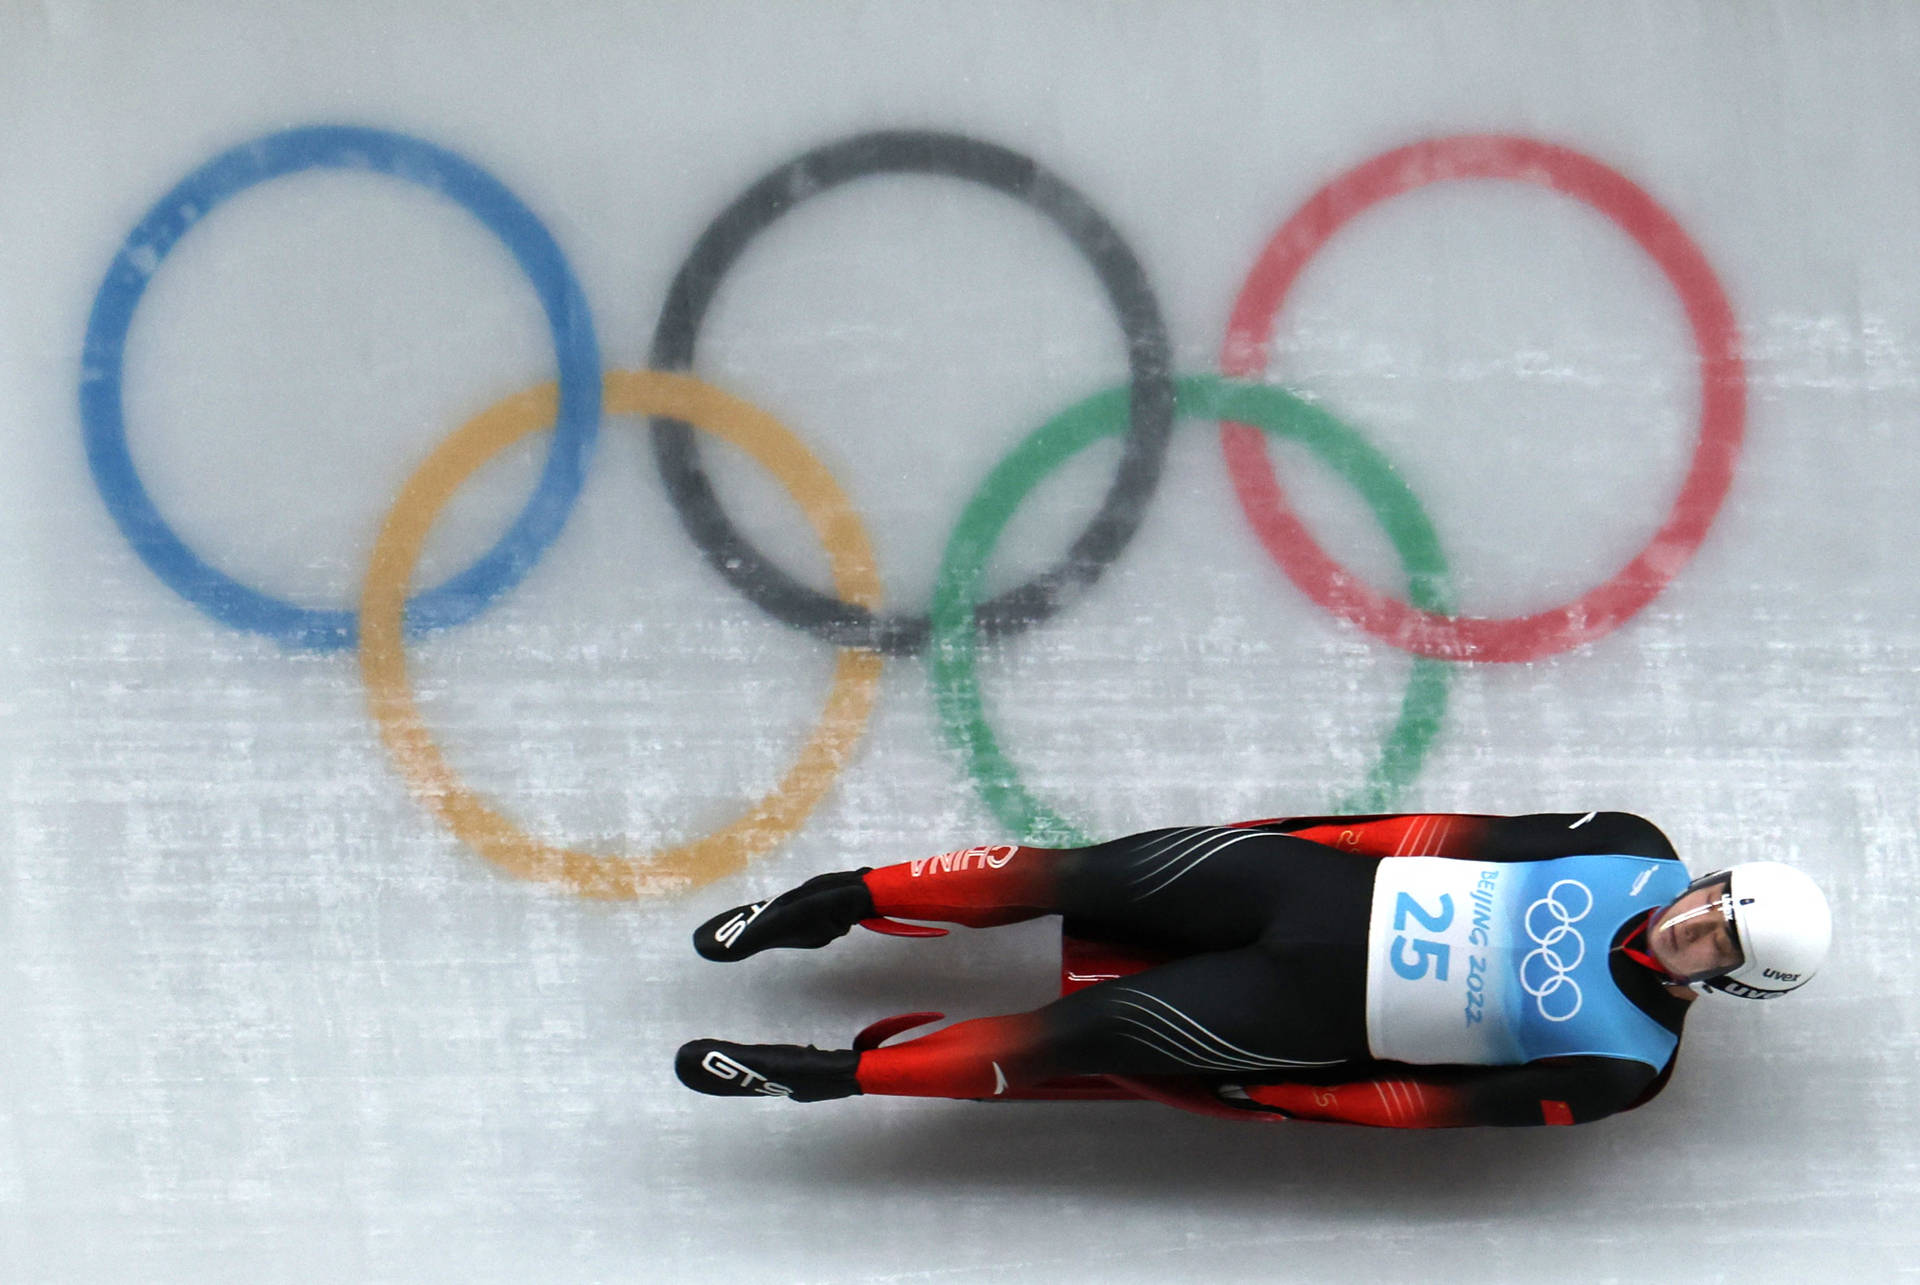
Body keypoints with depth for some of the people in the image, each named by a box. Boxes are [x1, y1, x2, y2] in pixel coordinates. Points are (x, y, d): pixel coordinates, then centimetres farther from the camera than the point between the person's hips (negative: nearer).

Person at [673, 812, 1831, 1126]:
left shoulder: (1626, 1063, -10)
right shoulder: (1639, 854, 1)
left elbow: (1465, 1103, -11)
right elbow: (1469, 834, 6)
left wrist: (1291, 1100, -13)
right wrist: (1334, 833, 1)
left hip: (1314, 1014, -4)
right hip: (1315, 883, 4)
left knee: (1077, 1039, -13)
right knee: (1077, 875, -6)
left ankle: (833, 1071, -3)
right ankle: (843, 901, 9)